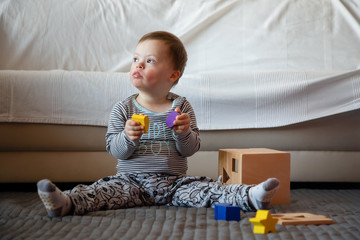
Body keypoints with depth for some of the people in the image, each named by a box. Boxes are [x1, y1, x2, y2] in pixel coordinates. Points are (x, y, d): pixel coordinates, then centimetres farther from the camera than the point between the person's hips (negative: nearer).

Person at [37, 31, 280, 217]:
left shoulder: (181, 106, 5)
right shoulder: (123, 109, 4)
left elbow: (190, 150, 2)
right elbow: (116, 151, -3)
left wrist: (184, 133, -19)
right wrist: (128, 138, -24)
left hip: (175, 182, 1)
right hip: (132, 180, -1)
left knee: (206, 189, -22)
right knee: (107, 189, -28)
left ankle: (250, 196, -32)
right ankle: (66, 202, -46)